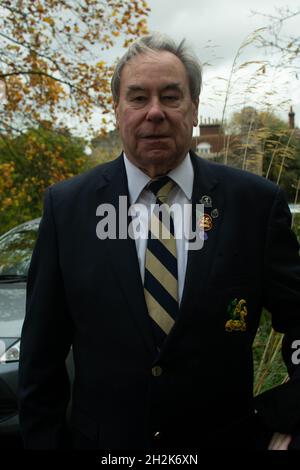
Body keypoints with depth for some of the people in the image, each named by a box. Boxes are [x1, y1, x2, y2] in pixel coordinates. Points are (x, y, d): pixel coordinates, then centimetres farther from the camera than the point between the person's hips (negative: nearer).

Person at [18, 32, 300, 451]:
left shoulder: (257, 201, -10)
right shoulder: (67, 206, -7)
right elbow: (41, 350, -3)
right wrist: (41, 440, -2)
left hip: (227, 438, 0)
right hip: (102, 439, 1)